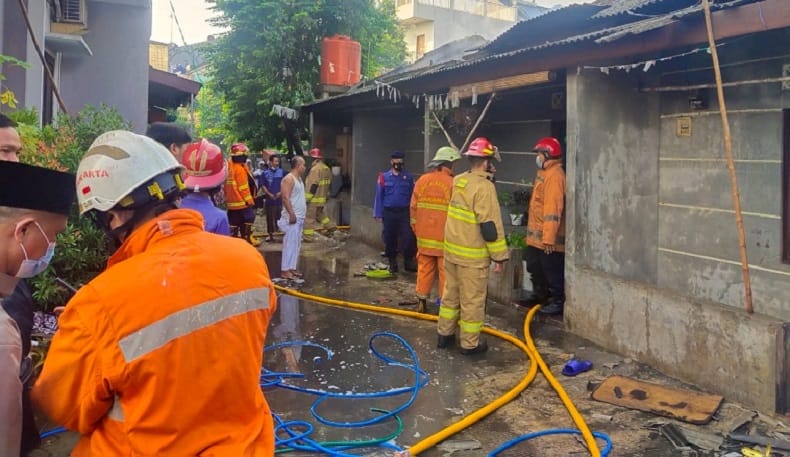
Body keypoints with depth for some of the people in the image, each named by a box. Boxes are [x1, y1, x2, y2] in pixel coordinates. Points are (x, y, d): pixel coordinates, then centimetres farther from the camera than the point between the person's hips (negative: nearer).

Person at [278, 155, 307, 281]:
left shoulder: (299, 179, 17)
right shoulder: (289, 179, -13)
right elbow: (285, 198, -20)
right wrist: (292, 214, -24)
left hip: (299, 218, 10)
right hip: (292, 218, -10)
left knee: (296, 244, 12)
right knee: (290, 244, -8)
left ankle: (292, 268, 18)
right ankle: (285, 270, -5)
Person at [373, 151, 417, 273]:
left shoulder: (408, 177, 3)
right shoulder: (384, 177, 2)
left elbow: (412, 196, 5)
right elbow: (379, 196, 3)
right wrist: (378, 214, -1)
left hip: (404, 212, 0)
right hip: (389, 213, 1)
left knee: (408, 238, -7)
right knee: (390, 239, 8)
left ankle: (408, 262, 7)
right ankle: (392, 263, 22)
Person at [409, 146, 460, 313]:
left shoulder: (422, 181, 1)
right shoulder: (453, 184, -13)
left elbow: (413, 208, 7)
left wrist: (416, 230, 18)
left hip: (424, 236, 5)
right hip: (445, 238, -4)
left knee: (424, 268, 14)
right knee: (445, 272, 4)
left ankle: (421, 301, 20)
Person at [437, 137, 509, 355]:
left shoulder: (458, 181, 5)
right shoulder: (484, 187, -18)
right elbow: (491, 226, -19)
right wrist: (499, 256, -11)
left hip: (451, 249, 7)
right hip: (472, 255, -7)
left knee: (451, 293, 19)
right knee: (472, 300, 4)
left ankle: (445, 334, 30)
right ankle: (470, 343, 14)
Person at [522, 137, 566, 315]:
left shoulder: (554, 175, -20)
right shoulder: (545, 173, 14)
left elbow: (553, 209, -26)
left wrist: (549, 238, -28)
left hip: (548, 237, -10)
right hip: (537, 236, 11)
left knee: (553, 271, 0)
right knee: (535, 268, 21)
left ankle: (558, 302, 10)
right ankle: (539, 295, 36)